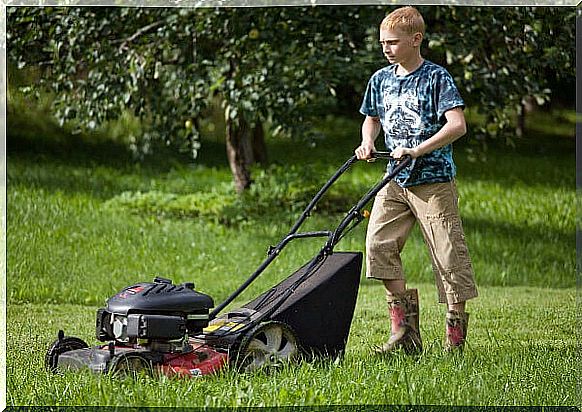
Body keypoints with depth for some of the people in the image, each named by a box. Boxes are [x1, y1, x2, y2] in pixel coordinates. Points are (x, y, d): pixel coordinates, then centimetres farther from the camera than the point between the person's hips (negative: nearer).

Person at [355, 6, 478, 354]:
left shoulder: (436, 77, -8)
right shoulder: (380, 79, 10)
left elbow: (457, 125, -17)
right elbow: (372, 119, 27)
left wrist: (417, 150, -24)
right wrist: (368, 143, 5)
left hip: (434, 181, -5)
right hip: (395, 181, 6)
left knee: (448, 254, -3)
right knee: (378, 243, -8)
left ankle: (456, 335, 7)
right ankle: (405, 331, -1)